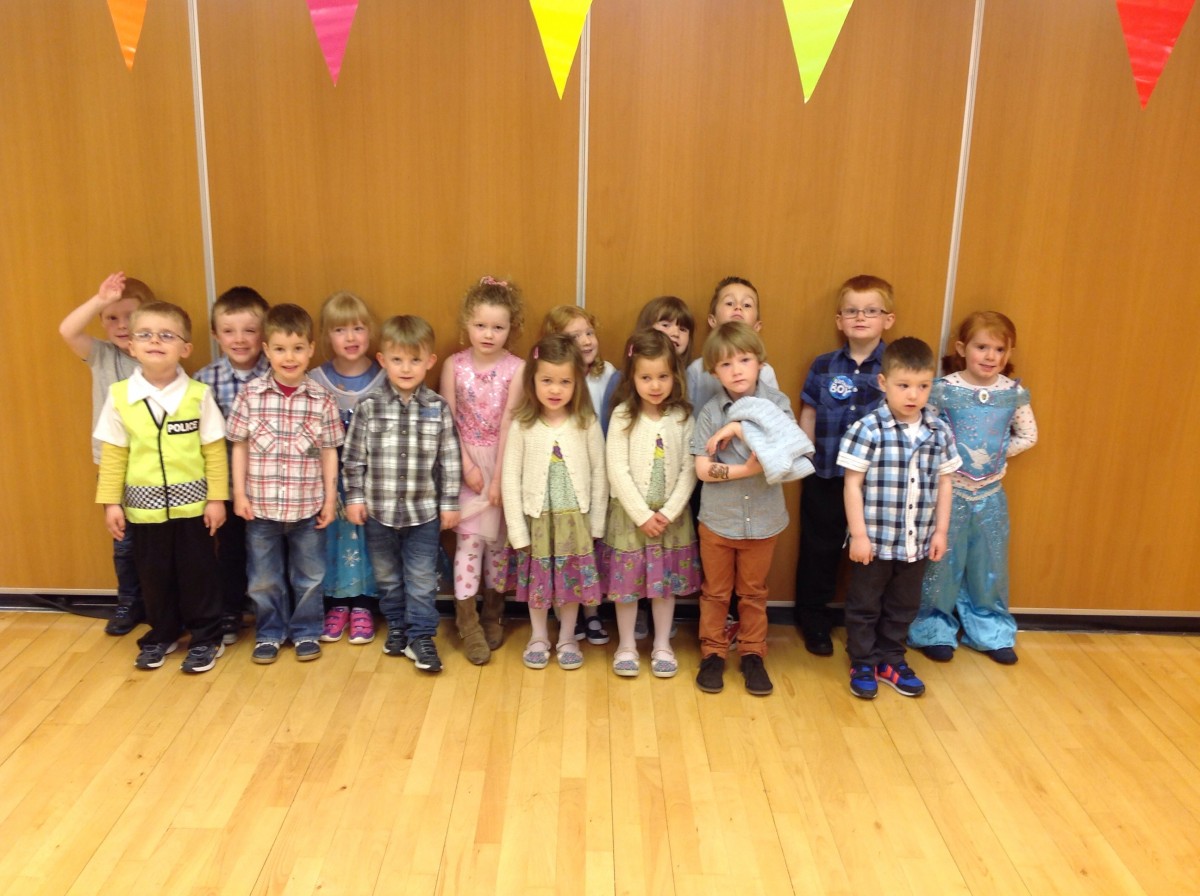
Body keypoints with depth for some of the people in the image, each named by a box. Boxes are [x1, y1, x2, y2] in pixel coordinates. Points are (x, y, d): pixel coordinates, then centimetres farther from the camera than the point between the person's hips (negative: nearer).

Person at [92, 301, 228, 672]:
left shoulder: (198, 394, -9)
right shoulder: (118, 395, -5)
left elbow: (215, 451, -5)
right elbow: (113, 454, 0)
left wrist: (217, 498, -6)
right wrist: (110, 502, 0)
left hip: (191, 503, -2)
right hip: (143, 505, 2)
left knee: (197, 574, 8)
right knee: (153, 576, 15)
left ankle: (205, 638, 25)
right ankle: (162, 635, 34)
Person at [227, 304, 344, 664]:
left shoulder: (321, 398, -5)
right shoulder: (250, 395, -6)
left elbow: (329, 453, 0)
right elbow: (240, 447, 0)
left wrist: (330, 499, 0)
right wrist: (239, 493, -3)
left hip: (308, 506, 0)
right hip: (261, 505, 0)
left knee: (309, 576, 14)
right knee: (264, 578, 14)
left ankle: (305, 632, 32)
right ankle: (269, 633, 33)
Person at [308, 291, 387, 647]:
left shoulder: (384, 378, -4)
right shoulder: (316, 380, -2)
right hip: (332, 473, 1)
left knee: (366, 533, 4)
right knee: (335, 534, 6)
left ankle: (362, 606, 19)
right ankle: (337, 604, 21)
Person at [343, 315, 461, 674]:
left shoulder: (438, 408, -6)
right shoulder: (369, 407, -6)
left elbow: (450, 459, -2)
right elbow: (353, 457, 0)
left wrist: (449, 503, -2)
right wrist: (355, 497, -1)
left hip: (423, 511, -1)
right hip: (379, 509, 1)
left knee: (422, 579, 5)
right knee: (387, 577, 17)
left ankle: (421, 637, 17)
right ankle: (397, 627, 35)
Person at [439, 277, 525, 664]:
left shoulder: (516, 368, -9)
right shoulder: (454, 365, -5)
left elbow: (509, 424, -11)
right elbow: (448, 421, -4)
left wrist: (499, 477, -13)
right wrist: (466, 466, -11)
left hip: (502, 462, 0)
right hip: (465, 461, 0)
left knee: (497, 538, 9)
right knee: (469, 537, -4)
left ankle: (492, 613, 26)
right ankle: (468, 623, 4)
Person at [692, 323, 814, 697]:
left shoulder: (776, 403, -7)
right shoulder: (710, 412, -9)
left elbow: (785, 452, -21)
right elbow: (702, 469, -13)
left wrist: (740, 428, -24)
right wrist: (749, 469, -23)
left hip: (763, 520, 0)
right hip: (718, 520, 0)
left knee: (753, 592, 16)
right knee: (715, 592, 14)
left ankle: (753, 655, 31)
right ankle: (712, 653, 29)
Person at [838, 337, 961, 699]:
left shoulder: (940, 432, -1)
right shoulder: (867, 429, -15)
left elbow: (944, 484, 7)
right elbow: (853, 484, -13)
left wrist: (940, 531, 5)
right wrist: (859, 535, -14)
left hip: (916, 542, 4)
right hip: (874, 539, -4)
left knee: (904, 606, 19)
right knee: (864, 605, 12)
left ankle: (891, 660, 37)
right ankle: (863, 664, 28)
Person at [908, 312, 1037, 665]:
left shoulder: (1014, 393, -3)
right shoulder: (944, 389, -13)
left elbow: (1028, 436, 7)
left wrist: (999, 454, -3)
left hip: (991, 492, 3)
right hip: (949, 488, -3)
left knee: (990, 563, 14)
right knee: (942, 560, 6)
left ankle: (990, 630, 30)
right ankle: (934, 629, 21)